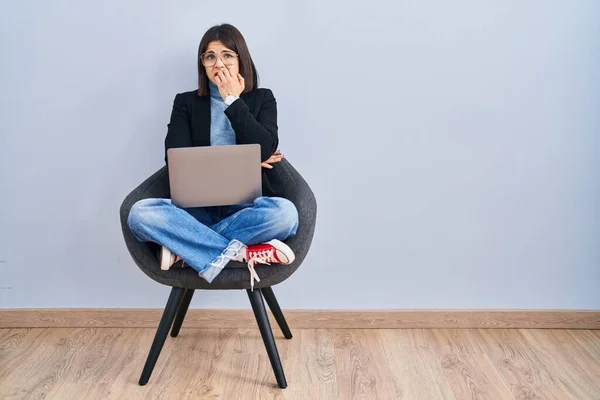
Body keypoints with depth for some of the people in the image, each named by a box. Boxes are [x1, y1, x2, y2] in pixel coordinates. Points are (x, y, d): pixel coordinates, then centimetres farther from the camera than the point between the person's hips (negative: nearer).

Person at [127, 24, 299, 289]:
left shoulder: (262, 98, 10)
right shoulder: (185, 102, 11)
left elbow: (264, 150, -9)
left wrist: (233, 101, -6)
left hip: (247, 207, 0)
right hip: (199, 208, 1)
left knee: (284, 212, -35)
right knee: (140, 213, -27)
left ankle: (184, 247, -23)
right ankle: (241, 252, -28)